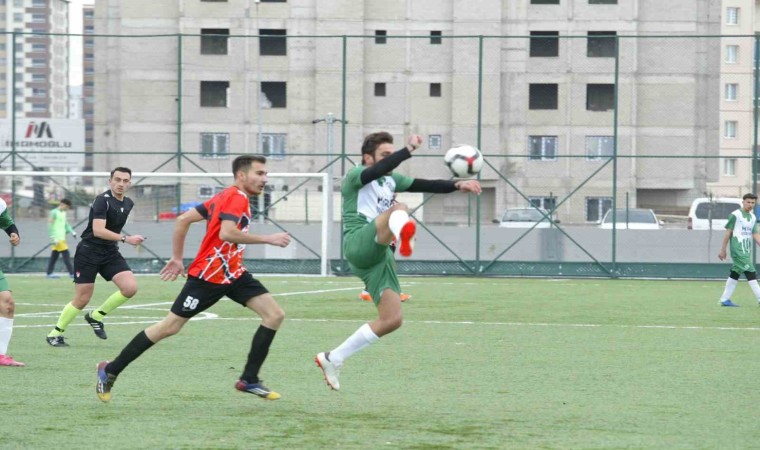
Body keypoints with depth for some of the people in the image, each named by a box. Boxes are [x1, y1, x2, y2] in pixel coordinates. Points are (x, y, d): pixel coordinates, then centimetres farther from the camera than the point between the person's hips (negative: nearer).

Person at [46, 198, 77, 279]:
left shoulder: (63, 213, 17)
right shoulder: (54, 212, -10)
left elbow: (66, 224, 23)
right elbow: (49, 225, -14)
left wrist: (72, 231, 6)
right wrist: (52, 238, -20)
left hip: (62, 238, 9)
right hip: (57, 238, -9)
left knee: (54, 256, 10)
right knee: (66, 255, -10)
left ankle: (49, 273, 14)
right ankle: (71, 273, -11)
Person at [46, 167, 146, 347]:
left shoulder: (128, 203, 8)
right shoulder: (102, 200, -16)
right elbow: (98, 231, -27)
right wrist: (125, 238, -30)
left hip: (110, 253, 6)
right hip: (89, 252, -6)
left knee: (130, 287, -14)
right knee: (82, 300, -6)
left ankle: (96, 317, 5)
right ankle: (55, 334, 13)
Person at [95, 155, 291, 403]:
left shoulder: (225, 197, 14)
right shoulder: (236, 198, -14)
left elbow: (183, 219, 13)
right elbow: (226, 233, -31)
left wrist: (177, 257, 15)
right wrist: (268, 239, -26)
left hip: (233, 273, 10)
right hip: (208, 276, -10)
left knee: (275, 315, -2)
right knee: (170, 327, -3)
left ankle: (249, 379, 0)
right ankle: (110, 371, 10)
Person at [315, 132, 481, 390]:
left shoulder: (390, 181, 24)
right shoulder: (355, 176, 2)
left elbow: (426, 185, 12)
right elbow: (379, 170, -21)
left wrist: (457, 185, -3)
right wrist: (409, 150, -30)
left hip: (379, 257, 8)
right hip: (359, 245, -8)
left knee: (392, 320, 0)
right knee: (399, 209, -31)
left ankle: (333, 359, 12)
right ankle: (403, 234, -74)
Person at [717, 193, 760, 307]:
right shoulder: (735, 215, -6)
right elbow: (728, 233, -5)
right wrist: (722, 250, -5)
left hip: (747, 251, 7)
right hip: (737, 249, -7)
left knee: (735, 273, 10)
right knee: (750, 272, -13)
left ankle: (725, 300, 15)